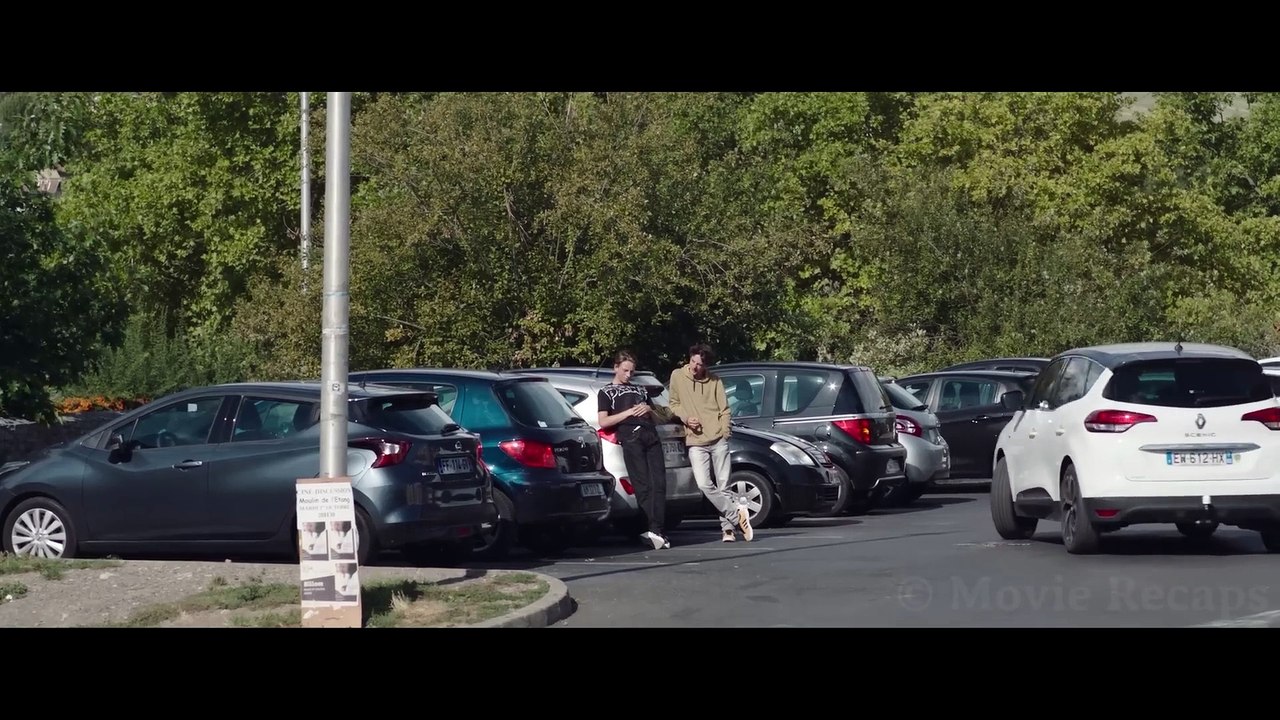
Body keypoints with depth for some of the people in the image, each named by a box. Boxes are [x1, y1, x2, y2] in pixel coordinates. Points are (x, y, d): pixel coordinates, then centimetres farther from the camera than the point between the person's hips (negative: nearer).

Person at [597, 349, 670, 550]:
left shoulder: (640, 390, 32)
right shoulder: (606, 392, 17)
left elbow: (658, 417, 33)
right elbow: (603, 422, 3)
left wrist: (649, 409, 10)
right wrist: (629, 412, -4)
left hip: (651, 436, 5)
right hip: (630, 438, -5)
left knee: (659, 484, -9)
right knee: (643, 486, -15)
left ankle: (657, 530, -13)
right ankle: (654, 529, -23)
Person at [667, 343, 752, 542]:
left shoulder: (715, 381, 4)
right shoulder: (677, 376, 4)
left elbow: (724, 410, 6)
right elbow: (673, 403, 12)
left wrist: (725, 433, -6)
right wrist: (686, 418, -6)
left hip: (718, 440, 0)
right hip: (695, 442, 0)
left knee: (723, 485, 0)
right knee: (704, 485, -16)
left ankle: (728, 528, 6)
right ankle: (737, 513, -8)